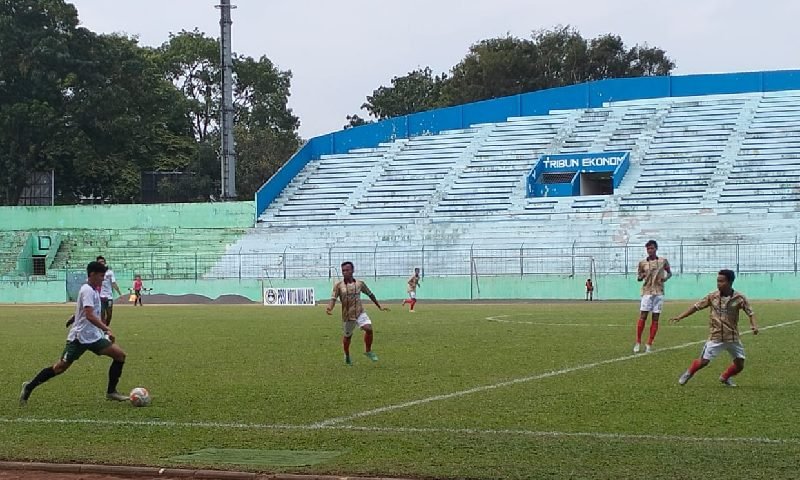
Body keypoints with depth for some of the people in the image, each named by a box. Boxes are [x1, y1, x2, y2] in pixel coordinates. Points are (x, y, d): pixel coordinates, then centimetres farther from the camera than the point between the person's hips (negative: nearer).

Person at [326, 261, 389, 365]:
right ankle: (347, 356, 40)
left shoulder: (360, 283, 2)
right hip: (347, 315, -1)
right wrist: (329, 308, -32)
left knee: (369, 328, -22)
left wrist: (380, 306, 19)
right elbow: (333, 298, -11)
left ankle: (368, 351, 1)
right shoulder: (338, 285, -5)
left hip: (360, 313, 1)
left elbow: (370, 294, 15)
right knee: (347, 336, 12)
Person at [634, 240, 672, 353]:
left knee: (655, 319, 1)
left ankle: (649, 344, 6)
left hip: (659, 292, 1)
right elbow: (638, 277, 14)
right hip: (647, 292, -1)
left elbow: (669, 272, 18)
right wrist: (642, 276, -9)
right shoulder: (642, 263, 6)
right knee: (642, 317, -8)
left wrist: (666, 278, -4)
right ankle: (638, 342, 2)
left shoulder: (663, 261, 5)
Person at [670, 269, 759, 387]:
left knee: (740, 365, 3)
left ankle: (725, 377, 32)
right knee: (703, 361, -7)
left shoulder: (739, 298, -7)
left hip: (733, 337, 1)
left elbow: (750, 312, -2)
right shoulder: (712, 296, -5)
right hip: (715, 336, -1)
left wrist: (754, 325, -21)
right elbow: (696, 306, 1)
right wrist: (680, 317, -4)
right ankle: (689, 373, 23)